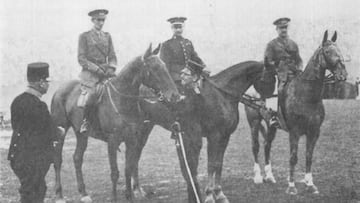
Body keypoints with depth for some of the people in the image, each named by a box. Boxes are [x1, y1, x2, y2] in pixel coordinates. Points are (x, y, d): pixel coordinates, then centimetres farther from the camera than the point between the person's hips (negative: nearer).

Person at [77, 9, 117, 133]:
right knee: (92, 93, -26)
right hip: (90, 73, -4)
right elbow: (81, 59, -3)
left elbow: (112, 56, 15)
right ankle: (85, 120, -10)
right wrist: (97, 69, -13)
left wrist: (111, 68, -6)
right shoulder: (84, 36, 4)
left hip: (106, 71, 5)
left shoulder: (107, 36, 17)